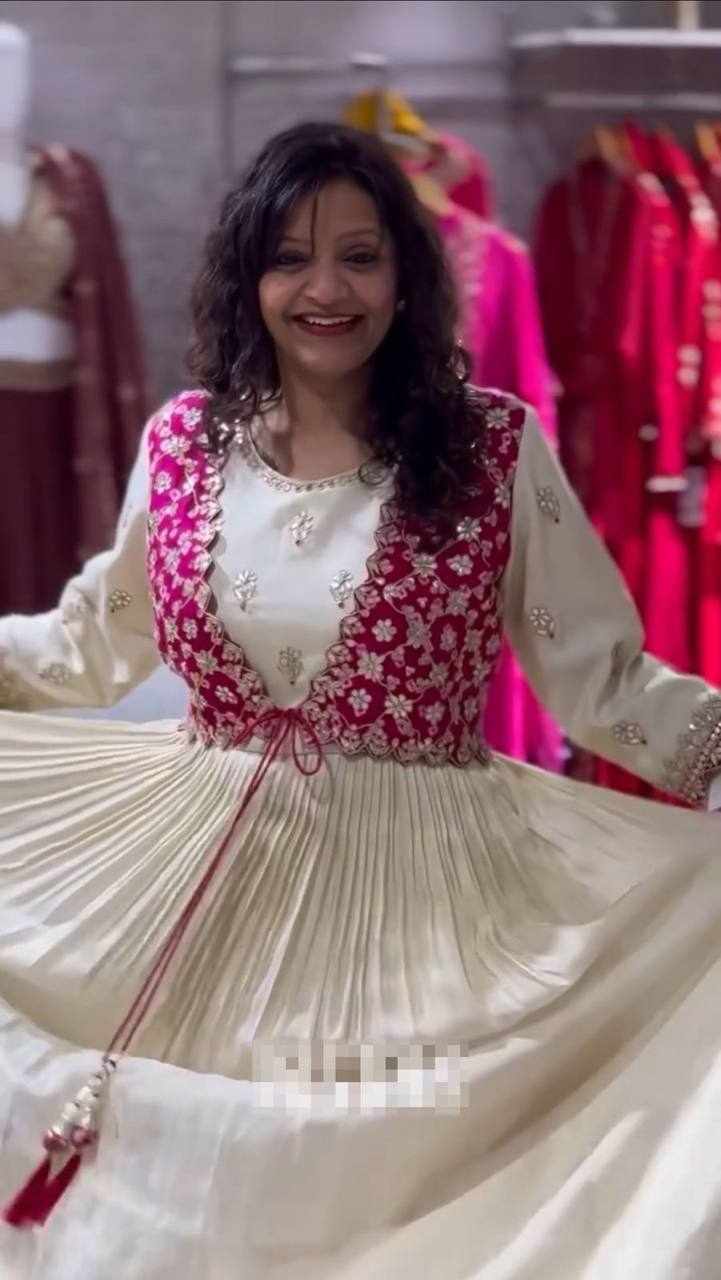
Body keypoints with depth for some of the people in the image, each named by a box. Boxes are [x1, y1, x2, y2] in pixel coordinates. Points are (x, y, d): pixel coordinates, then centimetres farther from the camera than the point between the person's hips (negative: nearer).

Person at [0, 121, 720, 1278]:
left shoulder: (496, 449, -7)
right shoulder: (183, 442, 0)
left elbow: (601, 676, -4)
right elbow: (94, 642, 15)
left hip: (416, 895, -2)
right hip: (203, 883, 2)